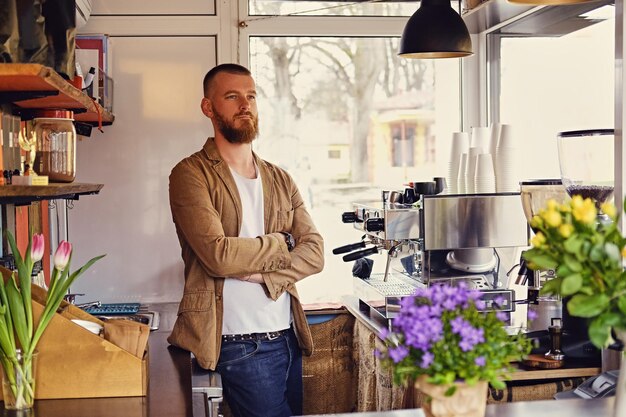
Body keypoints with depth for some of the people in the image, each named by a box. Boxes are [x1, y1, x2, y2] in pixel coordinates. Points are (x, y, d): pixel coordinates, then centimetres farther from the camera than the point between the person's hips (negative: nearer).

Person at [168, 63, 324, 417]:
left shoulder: (280, 179, 13)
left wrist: (261, 275, -16)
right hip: (241, 346, -6)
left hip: (288, 337, 6)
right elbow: (218, 255, -19)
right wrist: (282, 243, -5)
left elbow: (315, 252, 1)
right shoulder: (191, 174, -6)